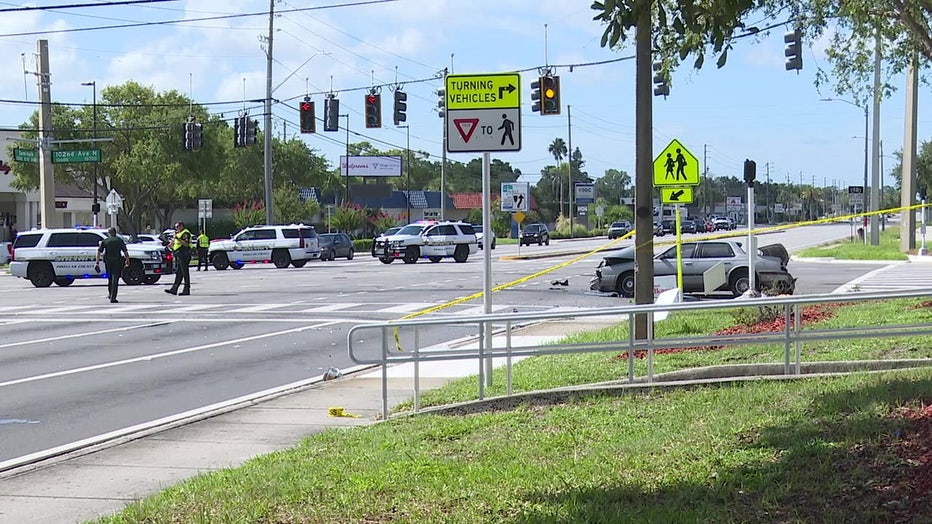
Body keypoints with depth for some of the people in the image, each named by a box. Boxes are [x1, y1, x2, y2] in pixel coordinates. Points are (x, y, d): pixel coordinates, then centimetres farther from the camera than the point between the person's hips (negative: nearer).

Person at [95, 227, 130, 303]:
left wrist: (97, 262, -1)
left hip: (107, 262, 2)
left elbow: (99, 252, 0)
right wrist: (127, 261, 14)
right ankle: (113, 298, -9)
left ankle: (111, 295, 31)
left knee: (110, 278, 22)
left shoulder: (104, 241, 8)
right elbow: (125, 252, 4)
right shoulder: (119, 240, 5)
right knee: (115, 279, -2)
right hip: (117, 261, -2)